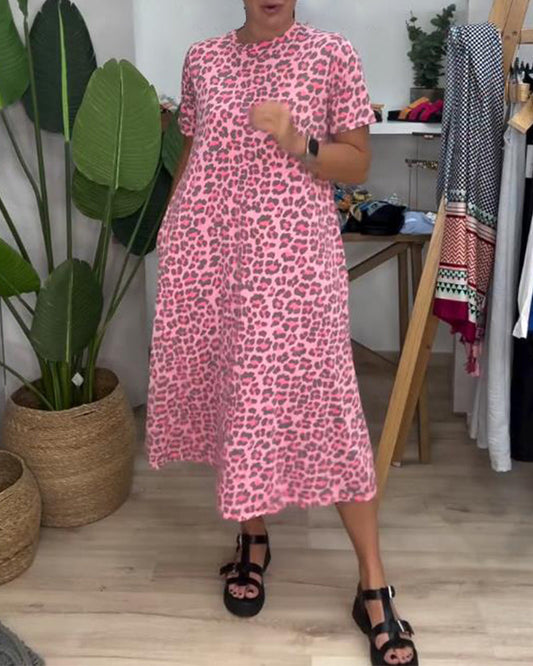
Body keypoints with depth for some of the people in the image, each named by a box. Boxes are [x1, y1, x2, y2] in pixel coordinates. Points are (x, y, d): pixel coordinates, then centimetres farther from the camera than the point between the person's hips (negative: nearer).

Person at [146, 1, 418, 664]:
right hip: (206, 253, 4)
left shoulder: (332, 54, 2)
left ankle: (373, 587, 7)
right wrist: (170, 230, 9)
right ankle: (253, 539, 33)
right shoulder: (202, 59, 12)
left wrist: (297, 143, -16)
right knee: (227, 395, 9)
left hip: (292, 257, -3)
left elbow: (357, 164, 1)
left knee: (323, 406, -6)